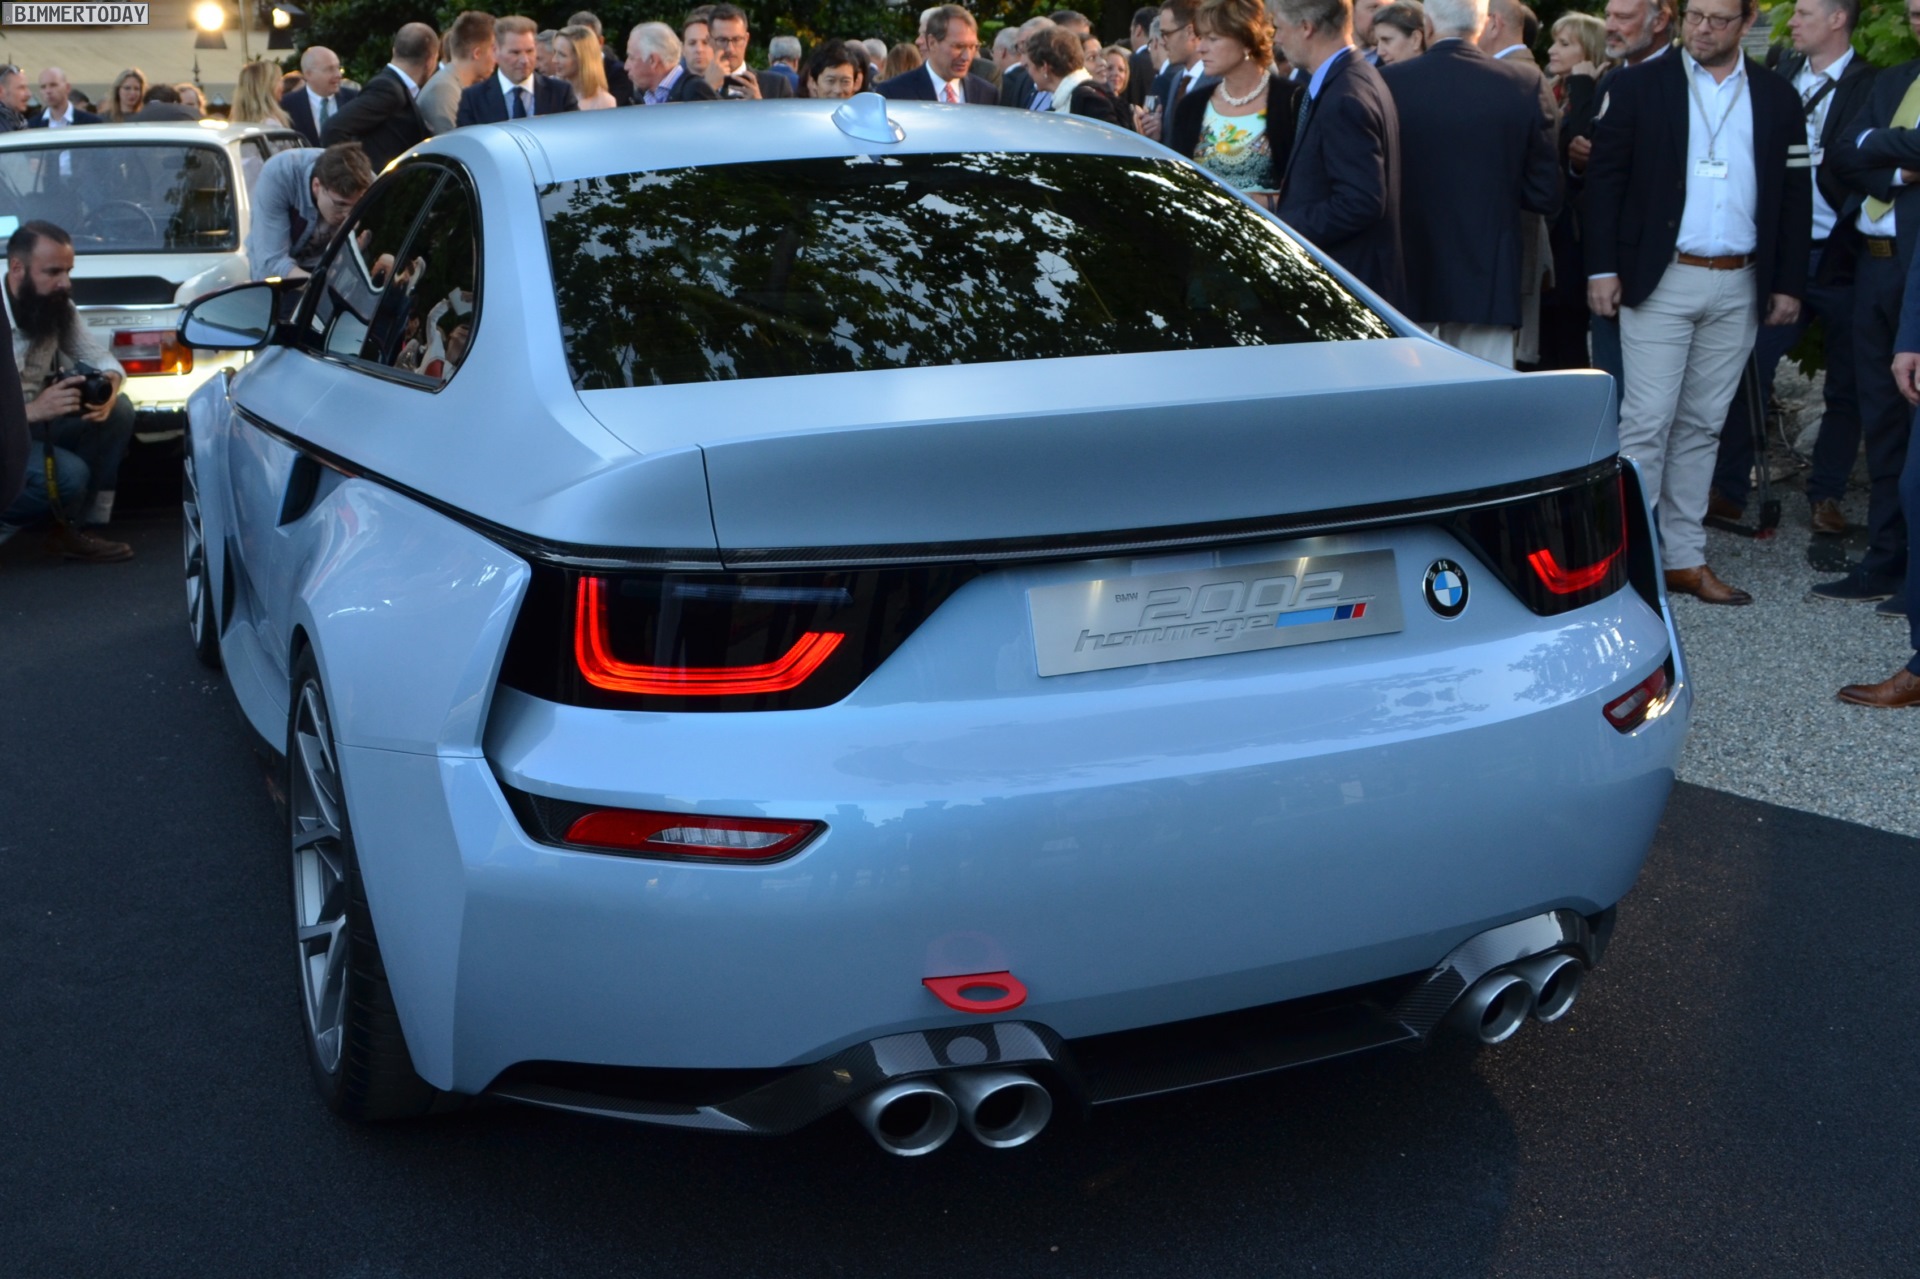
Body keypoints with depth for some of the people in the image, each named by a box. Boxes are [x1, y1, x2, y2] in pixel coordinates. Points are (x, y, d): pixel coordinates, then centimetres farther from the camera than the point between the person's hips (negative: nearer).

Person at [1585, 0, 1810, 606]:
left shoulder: (1776, 97, 8)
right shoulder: (1640, 86, 0)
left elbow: (1794, 195, 9)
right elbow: (1605, 177, -2)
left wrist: (1789, 282, 4)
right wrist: (1602, 267, -9)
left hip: (1739, 288, 3)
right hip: (1660, 282, -3)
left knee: (1701, 426, 9)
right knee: (1647, 422, -6)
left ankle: (1684, 558, 15)